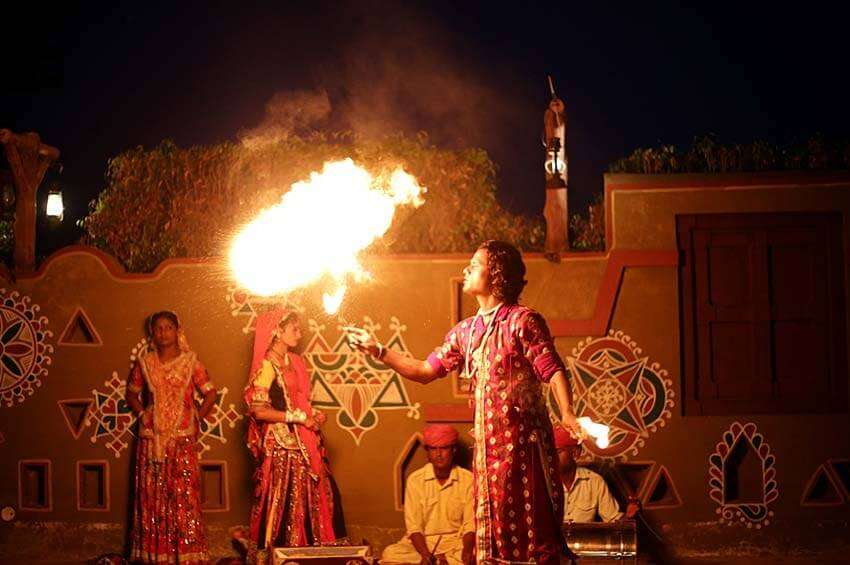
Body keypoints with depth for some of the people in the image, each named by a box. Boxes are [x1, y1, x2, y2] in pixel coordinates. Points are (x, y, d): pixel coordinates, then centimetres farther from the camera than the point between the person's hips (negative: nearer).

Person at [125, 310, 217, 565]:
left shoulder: (190, 362, 0)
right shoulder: (145, 363, 6)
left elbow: (210, 394, 2)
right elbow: (131, 393, 16)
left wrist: (195, 418, -3)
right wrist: (142, 414, 3)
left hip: (182, 438, -2)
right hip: (152, 437, 2)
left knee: (184, 494, -4)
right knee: (153, 494, 4)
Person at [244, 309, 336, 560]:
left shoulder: (294, 361, 14)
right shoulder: (267, 366, -10)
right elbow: (260, 410, -16)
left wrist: (313, 416, 5)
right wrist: (297, 418, -14)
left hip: (303, 443, 7)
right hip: (281, 445, -7)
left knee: (310, 500, 5)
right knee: (284, 501, -5)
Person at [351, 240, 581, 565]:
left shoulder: (522, 321, -6)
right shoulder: (465, 331, 15)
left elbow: (553, 370, -13)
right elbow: (426, 371, 19)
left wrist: (567, 412, -30)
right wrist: (378, 351, 13)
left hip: (522, 440, -7)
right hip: (486, 441, 7)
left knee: (528, 523, -5)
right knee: (493, 527, 10)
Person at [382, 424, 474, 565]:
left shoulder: (468, 479, -4)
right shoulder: (415, 479, -4)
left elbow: (470, 525, -4)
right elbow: (413, 526, -7)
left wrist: (467, 550, -25)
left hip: (456, 541, 0)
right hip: (422, 541, 0)